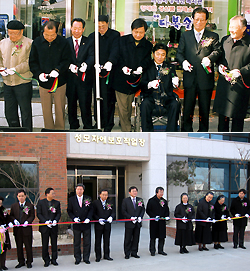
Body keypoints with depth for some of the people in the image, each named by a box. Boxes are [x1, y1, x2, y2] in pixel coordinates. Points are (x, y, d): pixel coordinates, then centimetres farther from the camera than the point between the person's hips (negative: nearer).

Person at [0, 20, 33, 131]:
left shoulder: (29, 43, -5)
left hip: (23, 82, -5)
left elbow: (29, 63, -12)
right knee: (9, 112, 11)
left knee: (25, 112, 2)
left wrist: (15, 69, -20)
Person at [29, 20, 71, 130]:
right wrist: (39, 73, -13)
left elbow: (66, 61, -4)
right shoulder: (37, 43, 1)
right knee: (46, 110, 9)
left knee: (60, 110, 6)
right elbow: (33, 62, 5)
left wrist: (57, 70, -22)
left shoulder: (63, 43, -5)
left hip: (59, 82, -2)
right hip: (43, 82, 2)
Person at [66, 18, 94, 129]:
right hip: (70, 78, 2)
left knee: (85, 103, -3)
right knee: (71, 104, 11)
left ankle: (88, 127, 9)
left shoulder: (88, 42, 4)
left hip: (84, 78, -2)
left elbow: (92, 56, -10)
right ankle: (73, 126, 25)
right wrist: (69, 65, -21)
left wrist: (86, 64, -30)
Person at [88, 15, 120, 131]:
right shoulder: (92, 36, 13)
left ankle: (108, 126, 5)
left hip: (109, 72, -4)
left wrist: (110, 62, -32)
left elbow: (115, 51, -13)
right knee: (97, 98, 7)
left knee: (108, 99, -4)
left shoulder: (115, 35, 1)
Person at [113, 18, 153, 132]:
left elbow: (147, 60, -2)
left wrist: (141, 68, -23)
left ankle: (126, 124, 39)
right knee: (122, 108, -1)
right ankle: (127, 132, 6)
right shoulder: (122, 40, 0)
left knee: (129, 107, 15)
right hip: (122, 80, -2)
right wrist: (123, 67, -22)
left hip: (135, 81, 2)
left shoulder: (148, 45, 5)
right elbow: (117, 56, -4)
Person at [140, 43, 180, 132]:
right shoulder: (147, 67, 9)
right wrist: (150, 84, -21)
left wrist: (176, 82, -18)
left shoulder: (170, 67, 16)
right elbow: (142, 83, 1)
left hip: (166, 97, 1)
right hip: (151, 97, -1)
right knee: (145, 104, -33)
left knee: (175, 105, -29)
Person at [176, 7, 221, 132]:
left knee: (205, 109, 7)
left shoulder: (213, 36, 9)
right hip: (190, 78, 1)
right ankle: (186, 132, 17)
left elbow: (217, 51, -4)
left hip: (206, 79, -1)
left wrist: (209, 58, -26)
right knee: (187, 107, 5)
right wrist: (183, 61, -13)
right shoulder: (185, 35, 13)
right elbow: (179, 53, 8)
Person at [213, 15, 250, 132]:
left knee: (237, 116, 4)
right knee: (222, 113, 12)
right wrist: (220, 65, 3)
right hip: (224, 83, 5)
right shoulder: (225, 40, 9)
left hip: (240, 86, -5)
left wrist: (241, 71, -18)